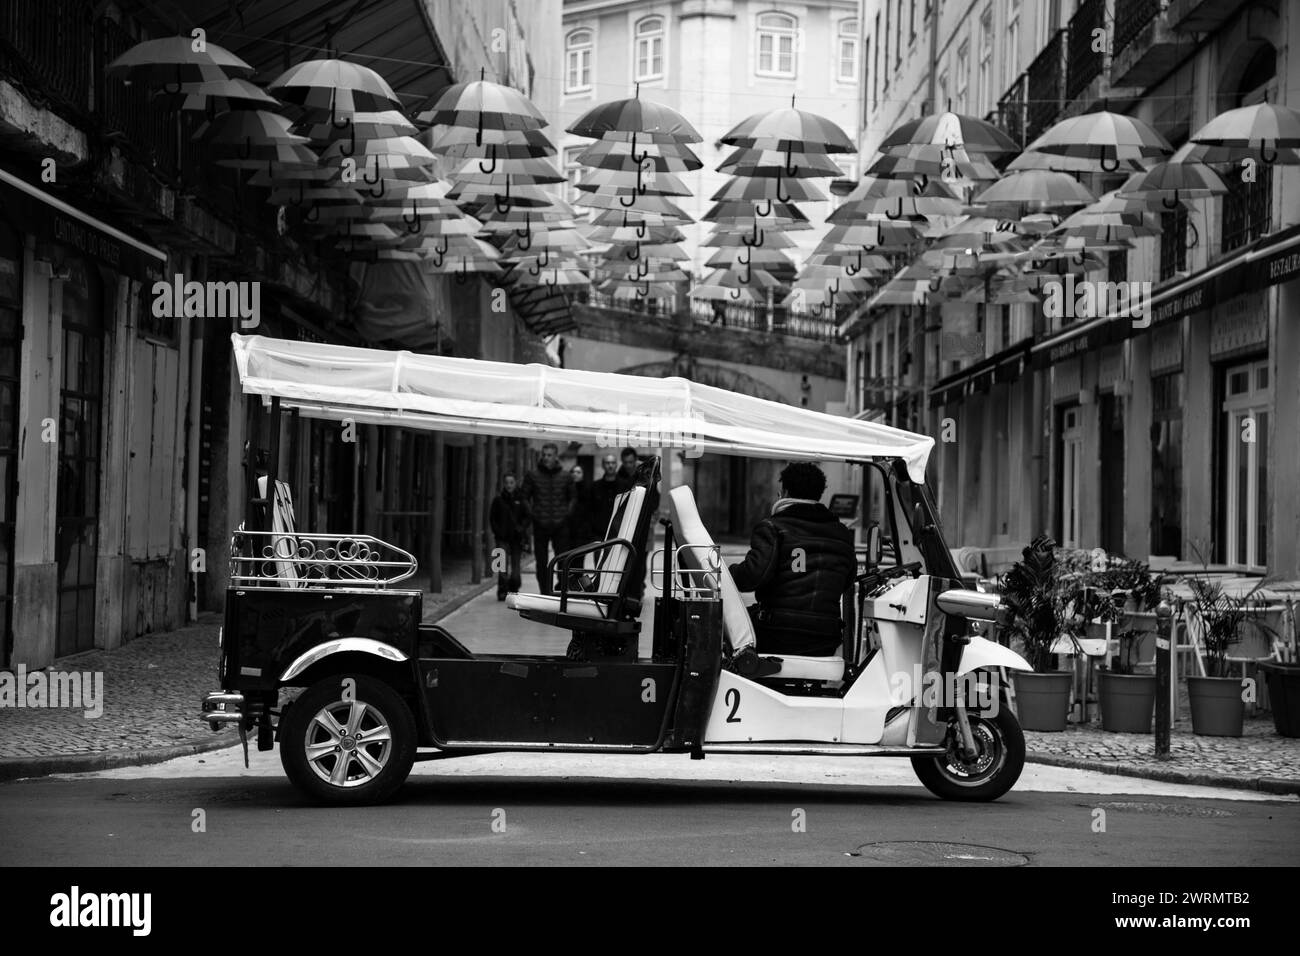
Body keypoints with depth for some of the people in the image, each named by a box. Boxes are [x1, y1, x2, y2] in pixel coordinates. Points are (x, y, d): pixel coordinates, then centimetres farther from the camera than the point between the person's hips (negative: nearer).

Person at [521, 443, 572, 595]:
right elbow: (525, 497, 8)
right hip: (540, 525, 0)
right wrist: (532, 514, 0)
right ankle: (544, 593, 11)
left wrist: (566, 513, 4)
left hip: (560, 525, 0)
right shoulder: (532, 475, 1)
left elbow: (572, 497, 14)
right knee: (541, 563, 4)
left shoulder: (565, 476, 3)